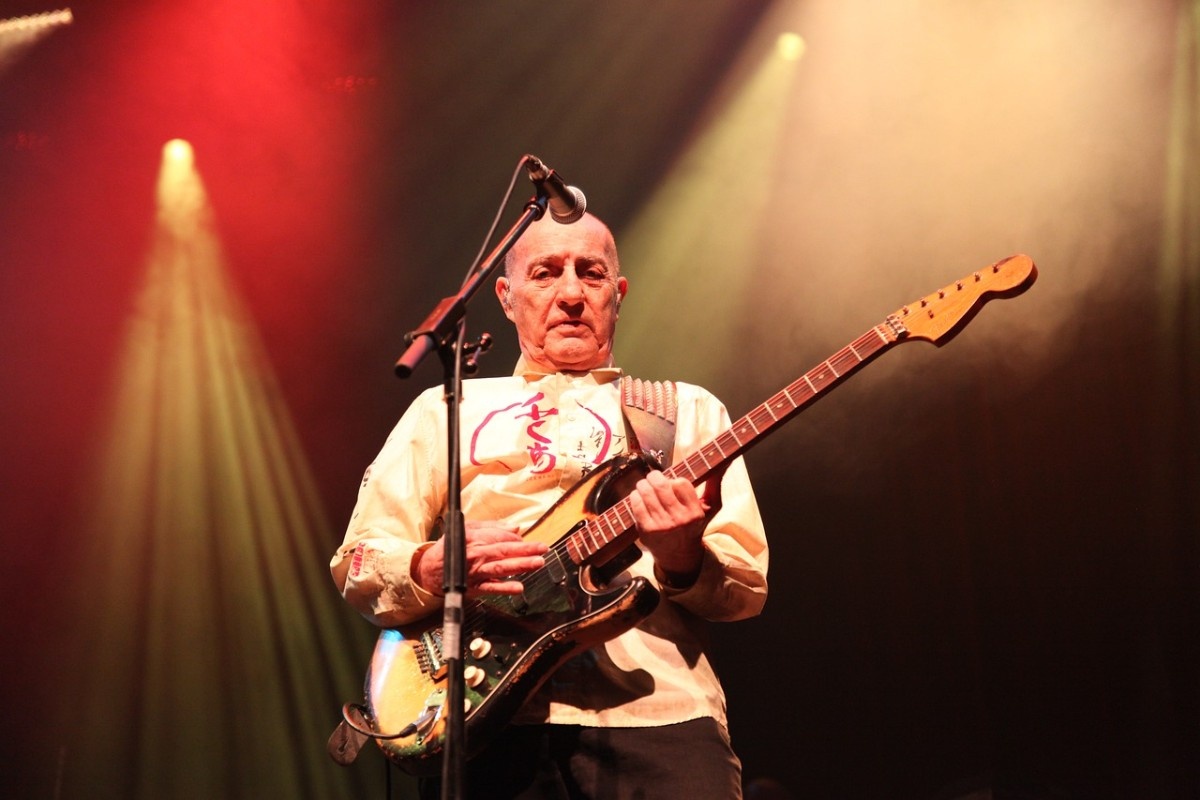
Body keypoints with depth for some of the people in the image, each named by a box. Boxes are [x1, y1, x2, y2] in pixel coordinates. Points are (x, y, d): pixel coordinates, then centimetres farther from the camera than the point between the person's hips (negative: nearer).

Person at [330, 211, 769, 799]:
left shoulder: (689, 411, 17)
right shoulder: (445, 411, 18)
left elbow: (748, 589, 9)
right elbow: (355, 565, 12)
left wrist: (683, 559, -13)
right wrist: (436, 568, -9)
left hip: (656, 712, 0)